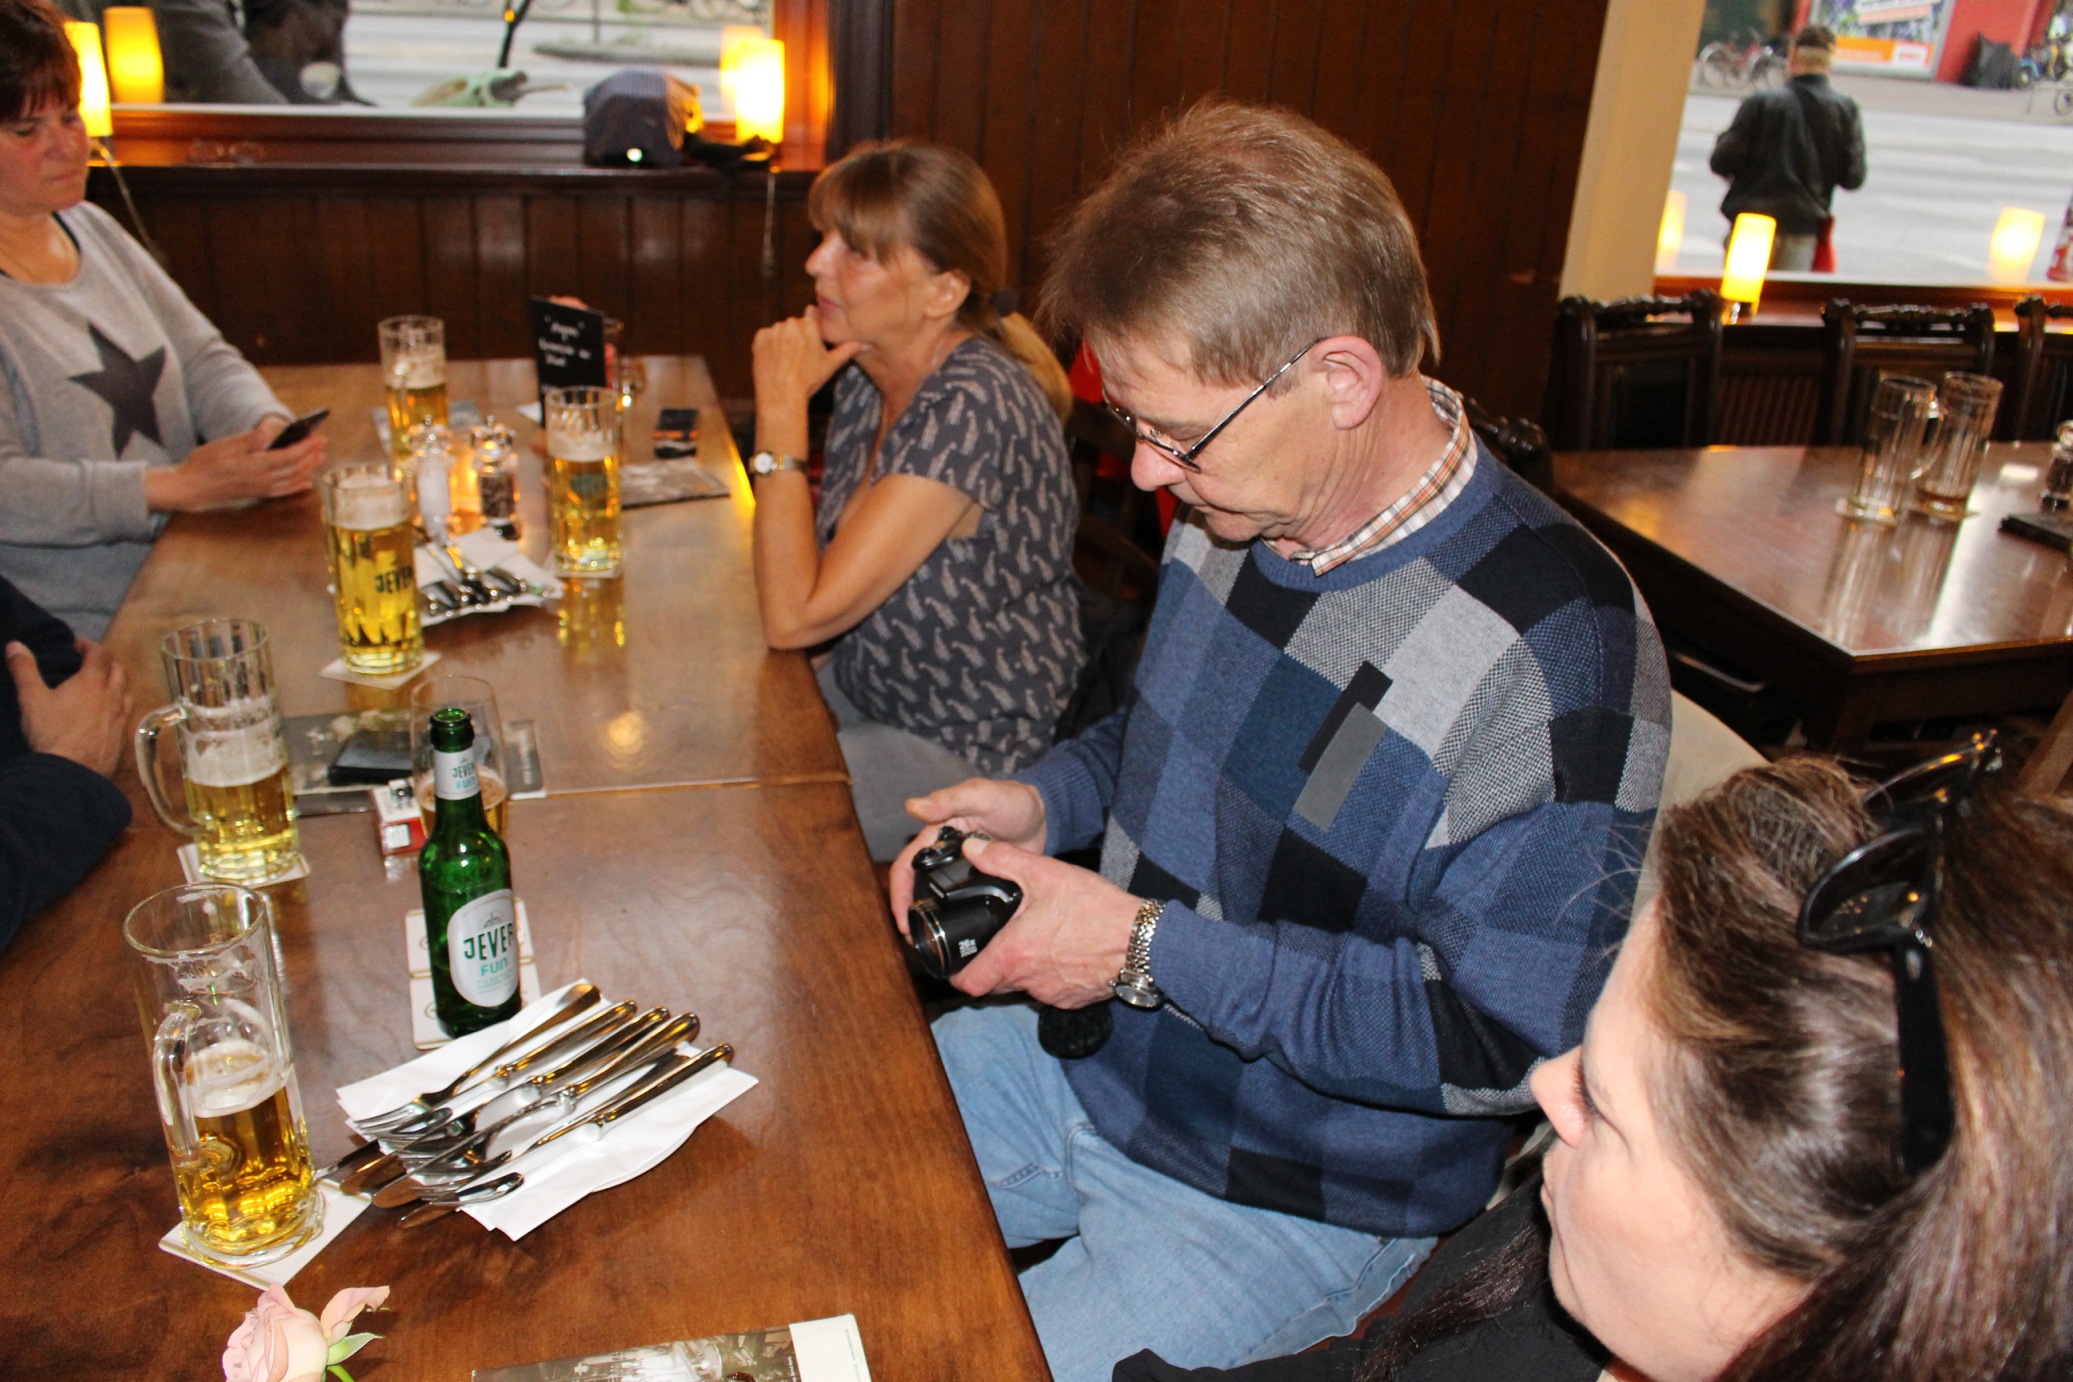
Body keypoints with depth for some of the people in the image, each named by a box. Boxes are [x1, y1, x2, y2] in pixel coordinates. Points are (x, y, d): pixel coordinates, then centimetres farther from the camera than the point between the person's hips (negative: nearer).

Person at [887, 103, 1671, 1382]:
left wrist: (1149, 947, -24)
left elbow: (1501, 1042, -23)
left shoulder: (1556, 646, -27)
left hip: (1283, 1202, -6)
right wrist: (1048, 801, -6)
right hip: (1087, 1053, 7)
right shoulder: (1242, 503, -5)